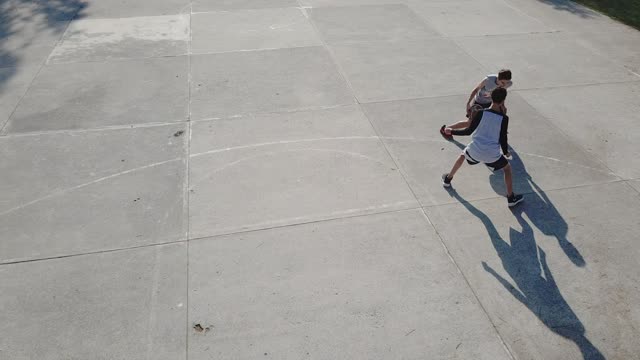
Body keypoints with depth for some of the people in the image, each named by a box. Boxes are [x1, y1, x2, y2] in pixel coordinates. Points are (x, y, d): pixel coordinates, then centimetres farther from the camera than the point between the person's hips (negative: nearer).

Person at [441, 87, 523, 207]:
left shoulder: (481, 113, -8)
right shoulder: (504, 118, -8)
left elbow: (469, 131, -7)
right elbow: (503, 139, -3)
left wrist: (452, 132, 6)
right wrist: (506, 152, 16)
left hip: (475, 150, 1)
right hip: (492, 154, -1)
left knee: (462, 155, 35)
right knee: (507, 168, 25)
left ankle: (448, 179, 44)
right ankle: (511, 198, 25)